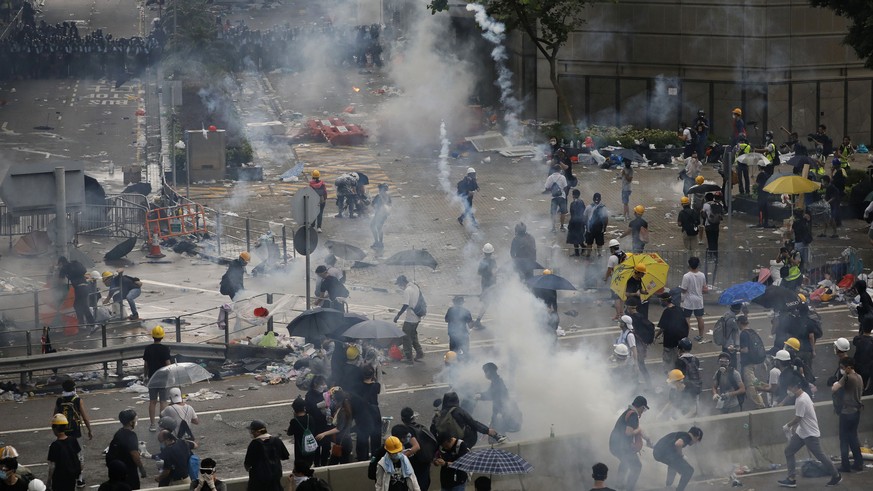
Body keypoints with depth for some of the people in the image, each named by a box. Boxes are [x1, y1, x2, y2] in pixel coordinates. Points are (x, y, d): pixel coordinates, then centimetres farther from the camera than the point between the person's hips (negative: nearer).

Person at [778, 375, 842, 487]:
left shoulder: (801, 401, -27)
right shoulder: (804, 395, 4)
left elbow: (798, 418, -23)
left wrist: (787, 426, -4)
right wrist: (794, 426, 19)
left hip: (810, 433, -10)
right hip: (801, 432, 10)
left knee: (820, 455, 2)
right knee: (788, 451, 6)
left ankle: (836, 476, 18)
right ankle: (791, 479, 7)